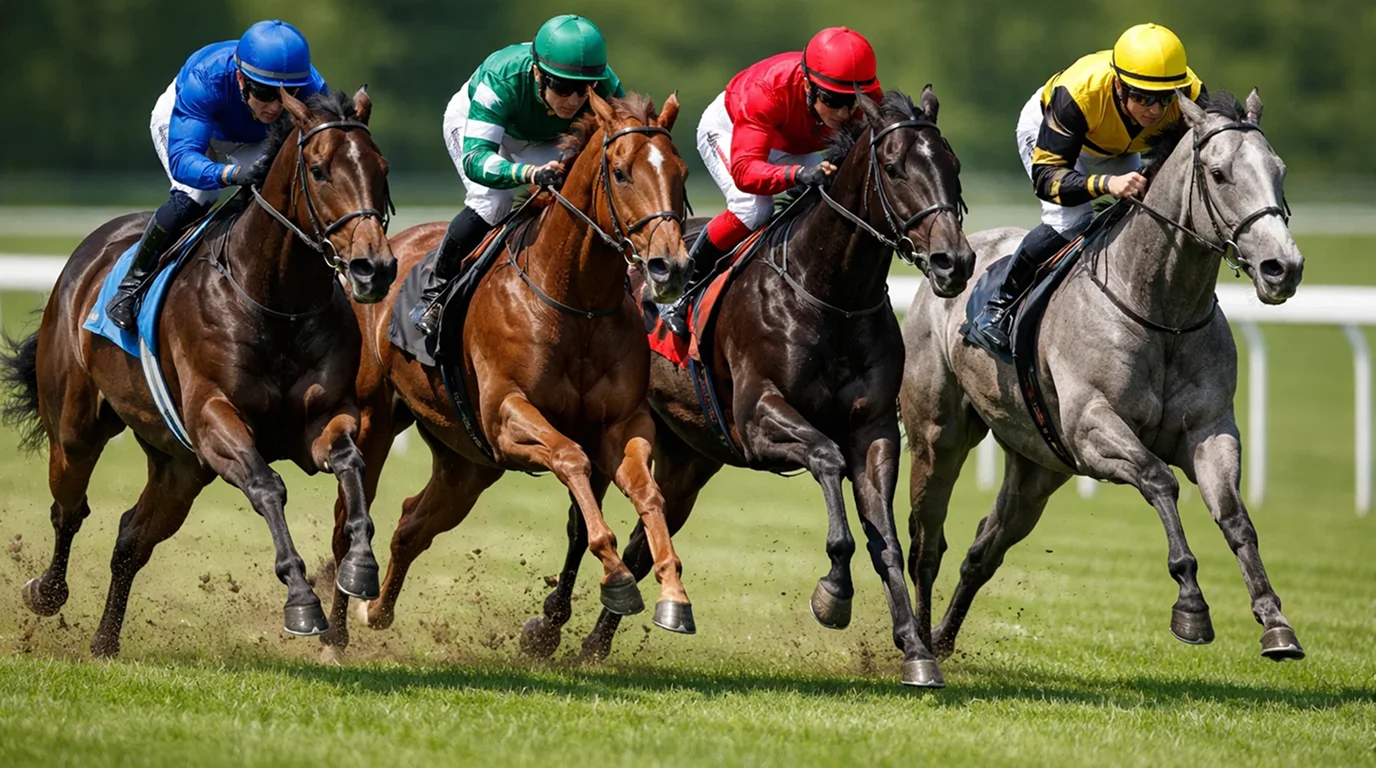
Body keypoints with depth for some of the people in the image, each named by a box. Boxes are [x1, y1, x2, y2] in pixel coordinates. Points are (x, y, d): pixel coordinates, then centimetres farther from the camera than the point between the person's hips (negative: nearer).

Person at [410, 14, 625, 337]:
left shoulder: (607, 89, -36)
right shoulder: (501, 79, -45)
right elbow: (474, 158, -52)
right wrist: (530, 173, -71)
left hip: (546, 140, 3)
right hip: (472, 121, -3)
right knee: (492, 203, -27)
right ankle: (434, 292, -6)